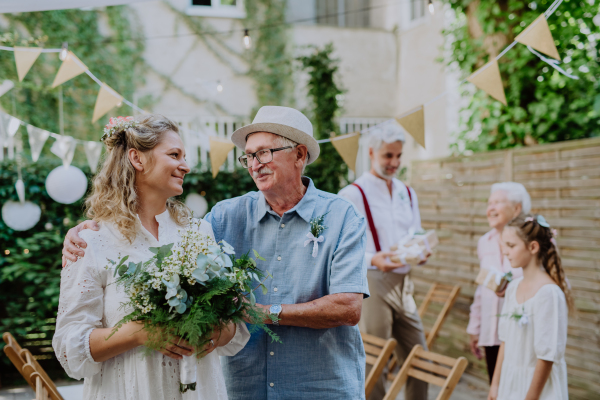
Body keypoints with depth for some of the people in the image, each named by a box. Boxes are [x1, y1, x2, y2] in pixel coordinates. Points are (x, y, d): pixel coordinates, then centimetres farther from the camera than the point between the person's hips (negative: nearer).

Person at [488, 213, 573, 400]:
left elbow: (547, 356, -17)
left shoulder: (549, 293, -19)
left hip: (538, 384, -6)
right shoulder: (514, 287, 4)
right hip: (510, 381, 6)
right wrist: (495, 385, 11)